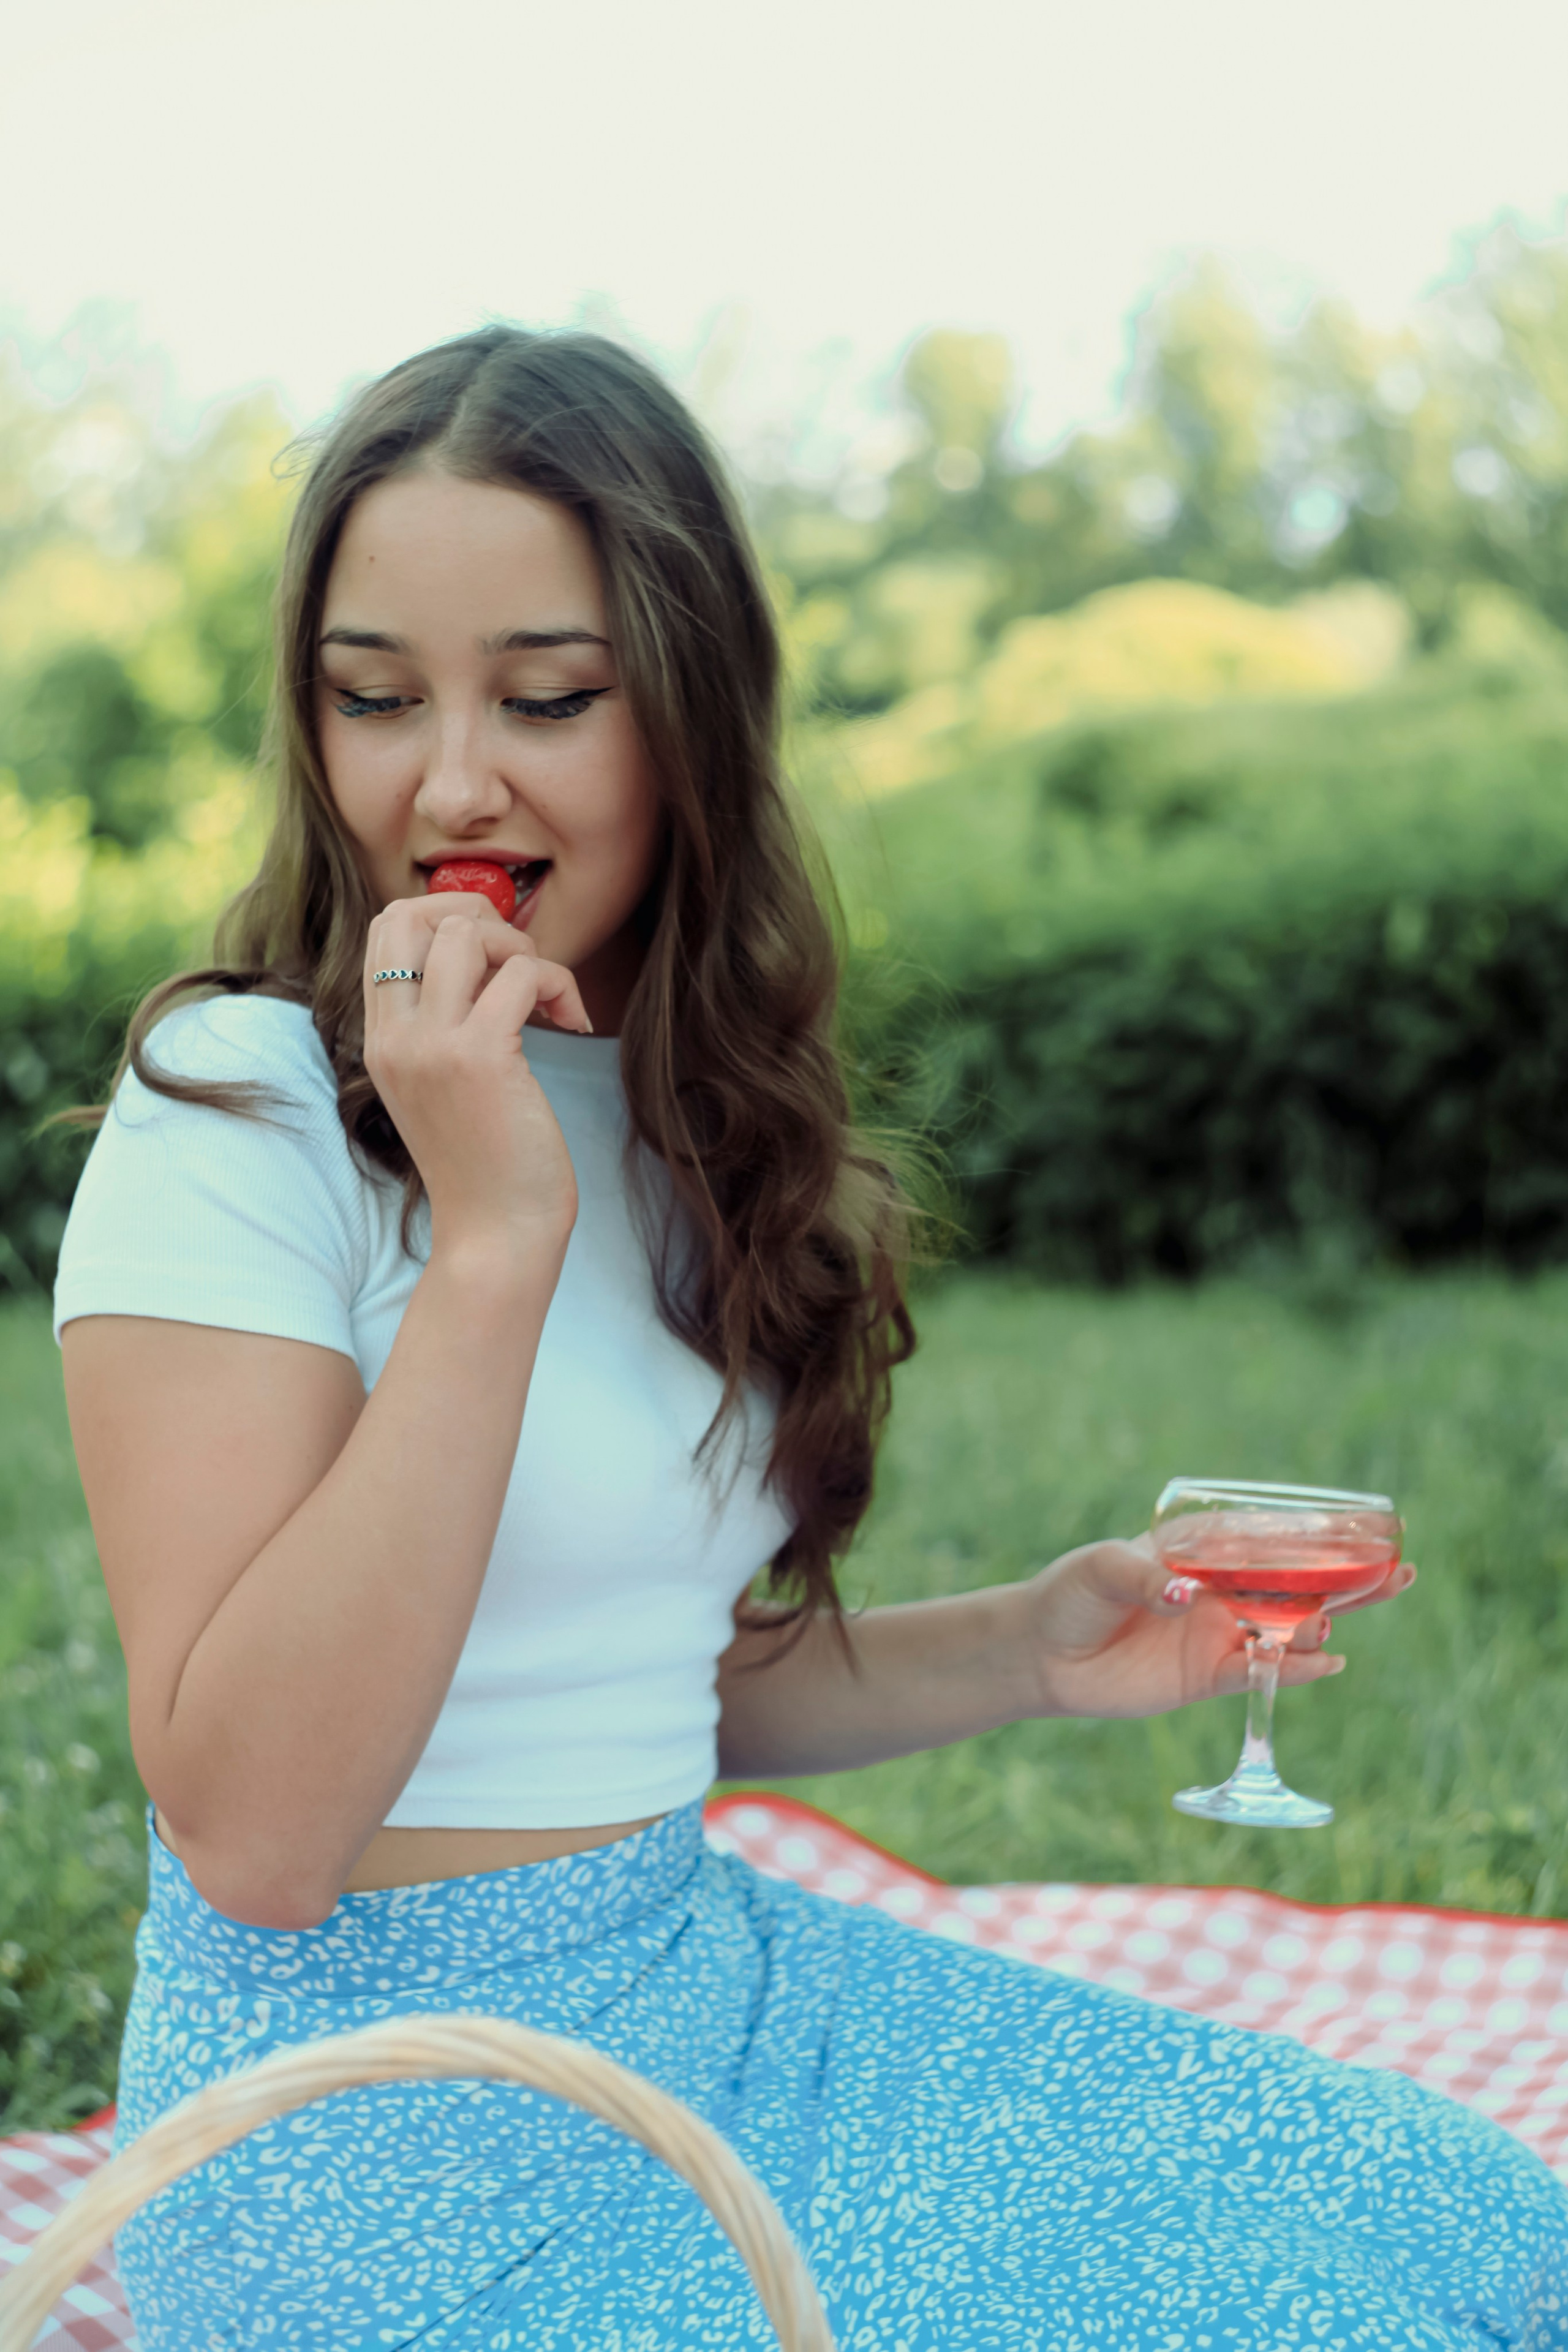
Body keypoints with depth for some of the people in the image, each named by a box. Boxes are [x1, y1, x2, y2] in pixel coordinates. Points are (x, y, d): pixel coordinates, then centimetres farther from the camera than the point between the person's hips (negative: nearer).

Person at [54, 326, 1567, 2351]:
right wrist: (490, 1234, -26)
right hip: (381, 2135, -7)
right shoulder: (238, 1114, -15)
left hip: (712, 1990, 7)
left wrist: (1023, 1652, 1)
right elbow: (252, 1829, -23)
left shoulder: (697, 1122, 7)